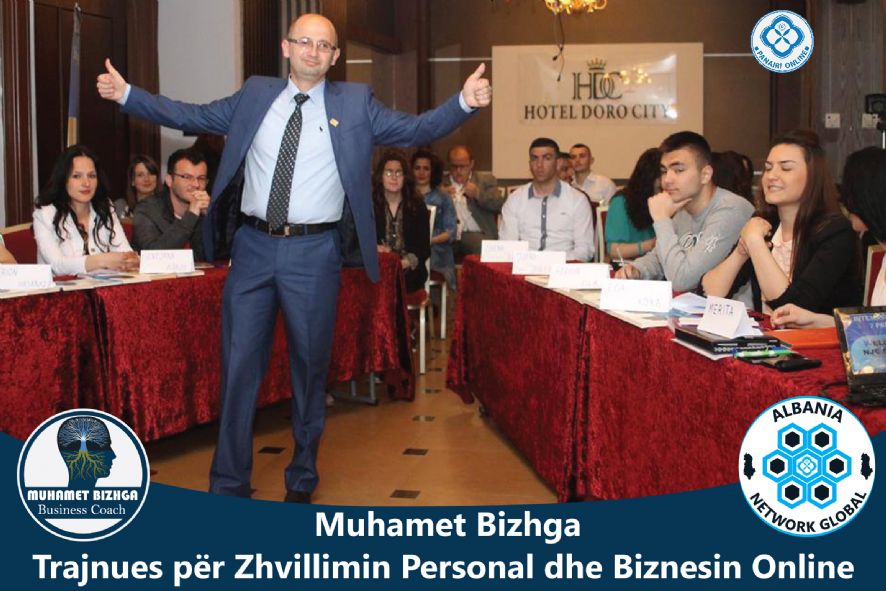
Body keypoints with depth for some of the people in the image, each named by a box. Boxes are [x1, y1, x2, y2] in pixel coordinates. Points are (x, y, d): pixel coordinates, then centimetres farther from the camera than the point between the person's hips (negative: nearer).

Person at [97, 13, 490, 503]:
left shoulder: (355, 102, 4)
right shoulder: (255, 95, 10)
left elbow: (415, 131, -1)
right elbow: (194, 117, 14)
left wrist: (463, 102, -16)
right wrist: (126, 94, 10)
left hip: (315, 252, -1)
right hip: (254, 246, 2)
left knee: (310, 365, 8)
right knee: (239, 364, 4)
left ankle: (302, 478, 26)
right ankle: (228, 482, 16)